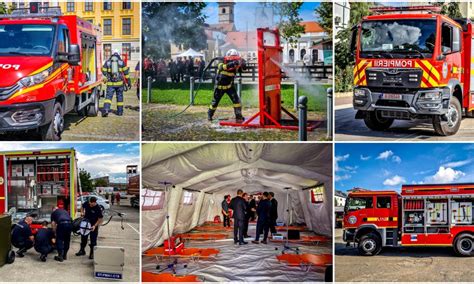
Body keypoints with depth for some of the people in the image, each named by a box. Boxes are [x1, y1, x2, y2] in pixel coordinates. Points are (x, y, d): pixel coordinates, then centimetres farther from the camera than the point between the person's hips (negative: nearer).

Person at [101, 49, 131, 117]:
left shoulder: (107, 62, 5)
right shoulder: (121, 62, 5)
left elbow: (104, 72, 6)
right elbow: (126, 73, 3)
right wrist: (128, 82, 8)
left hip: (110, 83, -1)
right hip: (119, 83, 1)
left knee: (108, 96, -4)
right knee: (119, 97, 14)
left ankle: (106, 109, -24)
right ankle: (120, 111, 20)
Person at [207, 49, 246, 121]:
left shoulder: (235, 67, -13)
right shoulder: (221, 65, -24)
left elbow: (242, 67, -27)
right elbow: (224, 67, -46)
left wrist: (242, 64, -51)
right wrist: (233, 63, -63)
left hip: (229, 86, 2)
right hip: (219, 87, -2)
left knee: (236, 99, -14)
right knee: (215, 102, 10)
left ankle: (238, 116, -6)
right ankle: (210, 114, 33)